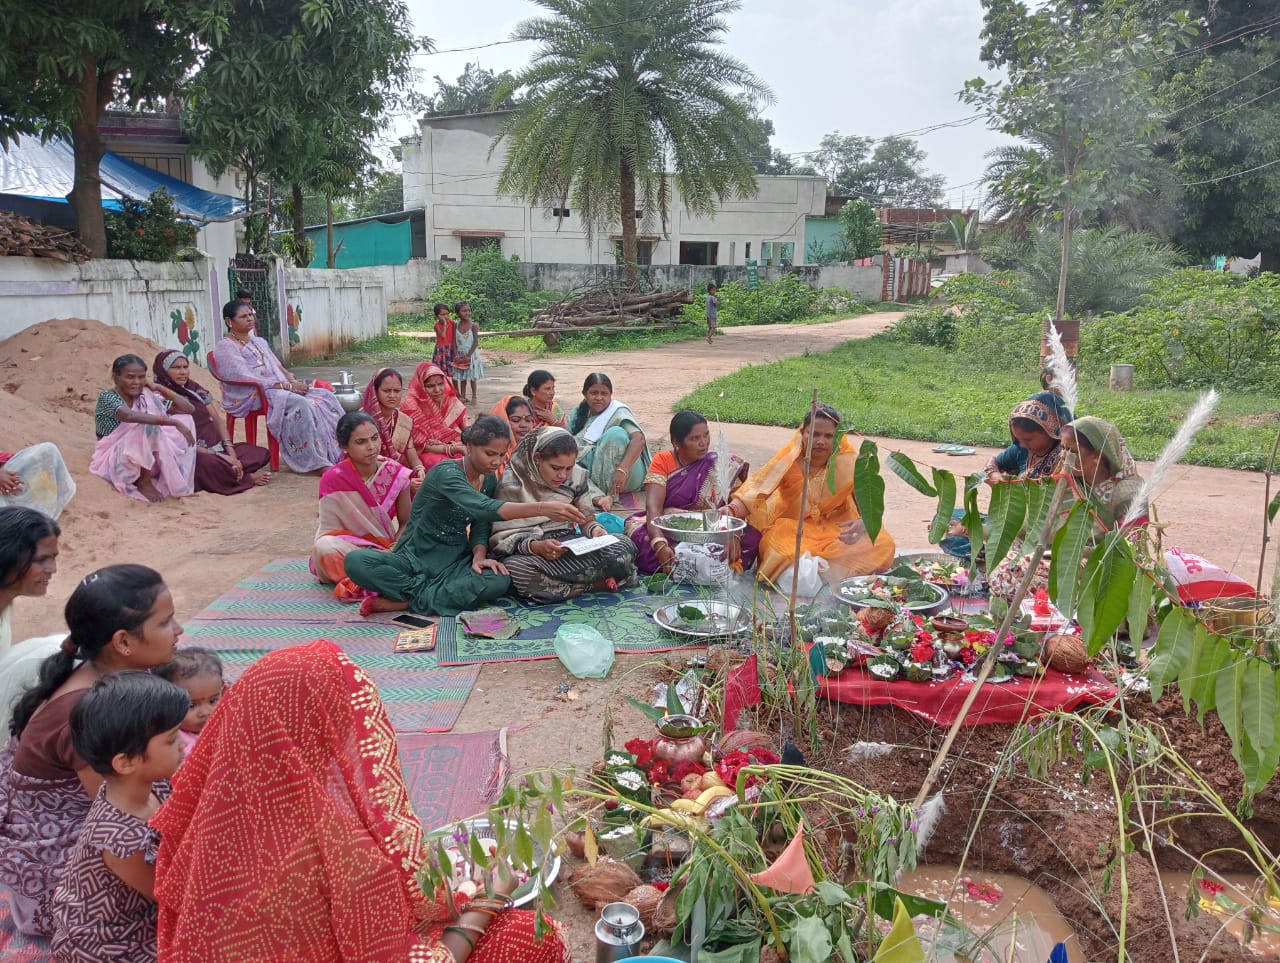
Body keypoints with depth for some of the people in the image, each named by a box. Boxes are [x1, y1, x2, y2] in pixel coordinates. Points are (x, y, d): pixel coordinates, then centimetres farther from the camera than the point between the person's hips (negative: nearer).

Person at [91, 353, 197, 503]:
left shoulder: (146, 398, 4)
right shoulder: (107, 397, -13)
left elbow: (189, 409, -1)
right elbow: (129, 416, -35)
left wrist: (158, 387, -7)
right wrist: (175, 422, -41)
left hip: (145, 462, 6)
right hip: (114, 462, -6)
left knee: (185, 419, -7)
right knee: (149, 427, -31)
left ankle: (168, 477, -10)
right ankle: (143, 482, -15)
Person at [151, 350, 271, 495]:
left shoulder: (194, 388, 15)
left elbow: (218, 419, 10)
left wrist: (230, 452, -6)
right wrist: (218, 455, -19)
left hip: (218, 449, 8)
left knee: (261, 453, 1)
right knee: (209, 463, -39)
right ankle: (247, 478, -14)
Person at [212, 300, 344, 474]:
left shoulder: (259, 342, 24)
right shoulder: (225, 347, -3)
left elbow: (279, 368, 23)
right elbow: (245, 379, -15)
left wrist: (294, 382, -2)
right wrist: (286, 386, -19)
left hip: (280, 390, 8)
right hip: (250, 397, -8)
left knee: (325, 397, -13)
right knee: (300, 403, -34)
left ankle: (337, 453, -18)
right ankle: (315, 462, -33)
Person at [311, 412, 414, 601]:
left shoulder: (396, 474, -6)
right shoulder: (333, 479, -13)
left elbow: (406, 522, 2)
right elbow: (331, 531, -12)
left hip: (386, 547, 3)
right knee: (325, 547, -36)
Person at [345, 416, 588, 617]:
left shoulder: (490, 480, 6)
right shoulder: (446, 473, -18)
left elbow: (481, 528, 5)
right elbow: (482, 508, -36)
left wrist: (479, 556, -19)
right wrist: (542, 508, -47)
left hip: (454, 562, 5)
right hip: (414, 558, -5)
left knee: (501, 580, -29)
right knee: (357, 561, -32)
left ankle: (410, 598, -20)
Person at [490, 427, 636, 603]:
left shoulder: (577, 476, 4)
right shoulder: (512, 482, -9)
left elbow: (587, 518, 10)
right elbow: (501, 535, -12)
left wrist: (594, 529, -15)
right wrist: (535, 547, -30)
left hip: (569, 544, 3)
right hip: (527, 552, -2)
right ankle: (597, 583, -26)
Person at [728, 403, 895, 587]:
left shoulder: (849, 462, -8)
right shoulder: (788, 460, -11)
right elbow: (757, 489, -23)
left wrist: (863, 524, -34)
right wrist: (732, 510, -44)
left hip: (837, 529, 3)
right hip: (792, 529, -2)